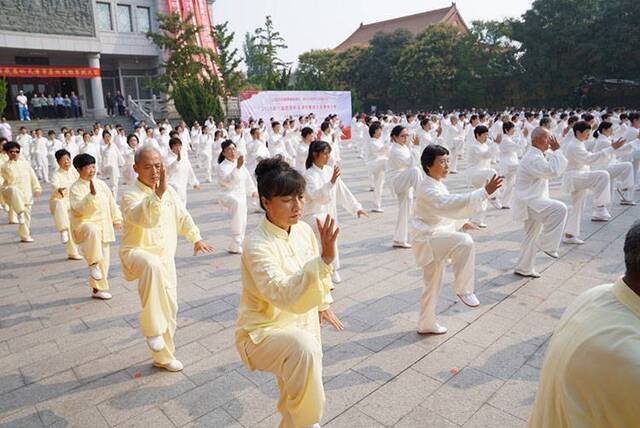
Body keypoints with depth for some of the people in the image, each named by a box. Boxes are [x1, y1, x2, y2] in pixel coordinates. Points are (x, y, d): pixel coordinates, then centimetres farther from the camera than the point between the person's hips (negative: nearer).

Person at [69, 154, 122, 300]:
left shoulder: (101, 184, 8)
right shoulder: (75, 188, -9)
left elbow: (111, 203, 16)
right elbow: (80, 209, -23)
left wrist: (117, 219, 12)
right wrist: (92, 195, -35)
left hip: (103, 227, 6)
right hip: (83, 225, -6)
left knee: (104, 260, 9)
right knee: (93, 231, -43)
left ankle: (99, 288, 26)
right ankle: (93, 263, -24)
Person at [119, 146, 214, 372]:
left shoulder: (169, 191, 2)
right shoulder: (131, 195, -17)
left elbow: (182, 217, 18)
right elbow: (142, 218, -39)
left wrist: (196, 238, 20)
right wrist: (158, 194, -50)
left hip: (165, 256, 6)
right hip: (137, 252, -6)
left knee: (169, 308, 10)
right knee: (152, 266, -43)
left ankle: (164, 356, 32)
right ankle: (152, 329, -26)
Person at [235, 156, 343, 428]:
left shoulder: (303, 230, -6)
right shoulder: (257, 245, -27)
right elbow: (285, 296, -41)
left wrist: (324, 304, 24)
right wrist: (325, 259, -49)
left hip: (303, 323, 7)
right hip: (264, 332, -7)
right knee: (303, 347, -37)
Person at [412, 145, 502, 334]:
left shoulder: (437, 185, 10)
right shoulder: (428, 189, -22)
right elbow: (452, 204, -38)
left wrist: (462, 223, 12)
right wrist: (485, 192, -43)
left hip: (435, 239, 10)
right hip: (428, 240, -10)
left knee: (433, 286, 19)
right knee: (464, 242, -33)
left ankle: (427, 324, 35)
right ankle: (463, 289, -16)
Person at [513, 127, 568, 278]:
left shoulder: (540, 155, 14)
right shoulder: (533, 158, -20)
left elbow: (560, 166, 20)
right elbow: (553, 171, -29)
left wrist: (555, 152, 7)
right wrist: (556, 150, -20)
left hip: (533, 202, 11)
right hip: (529, 202, -11)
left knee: (532, 237, 17)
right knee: (560, 209, -28)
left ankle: (523, 268, 28)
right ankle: (547, 244, -14)